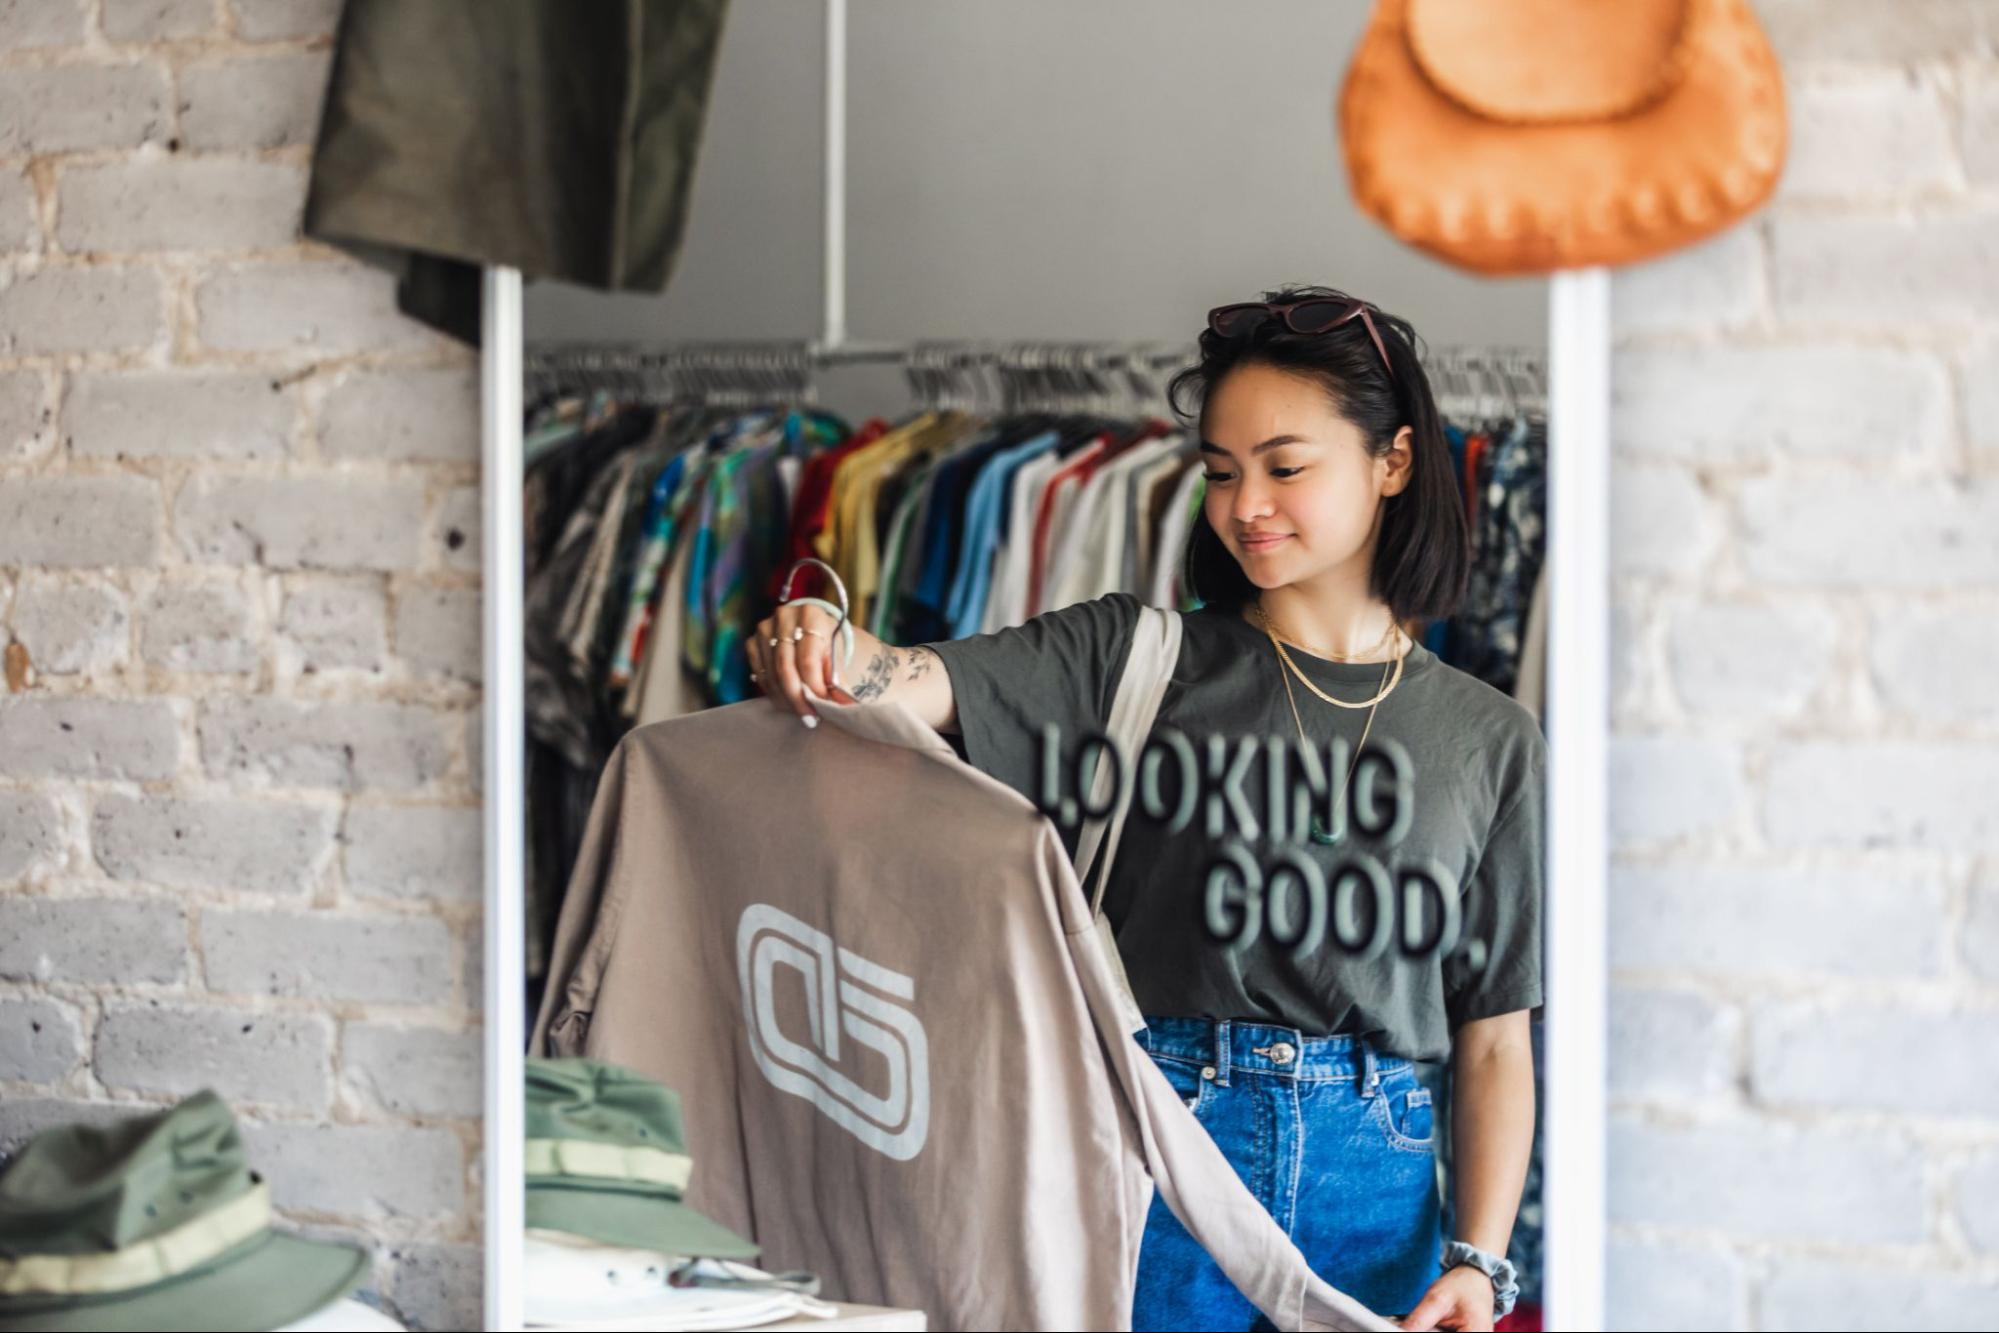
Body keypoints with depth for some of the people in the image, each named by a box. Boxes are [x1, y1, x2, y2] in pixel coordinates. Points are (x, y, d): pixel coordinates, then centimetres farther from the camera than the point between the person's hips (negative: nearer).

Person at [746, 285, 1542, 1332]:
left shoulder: (1492, 742, 9)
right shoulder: (1134, 657, 5)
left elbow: (1494, 1045, 7)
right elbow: (915, 686, -9)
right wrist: (822, 647, -31)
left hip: (1375, 1197, 2)